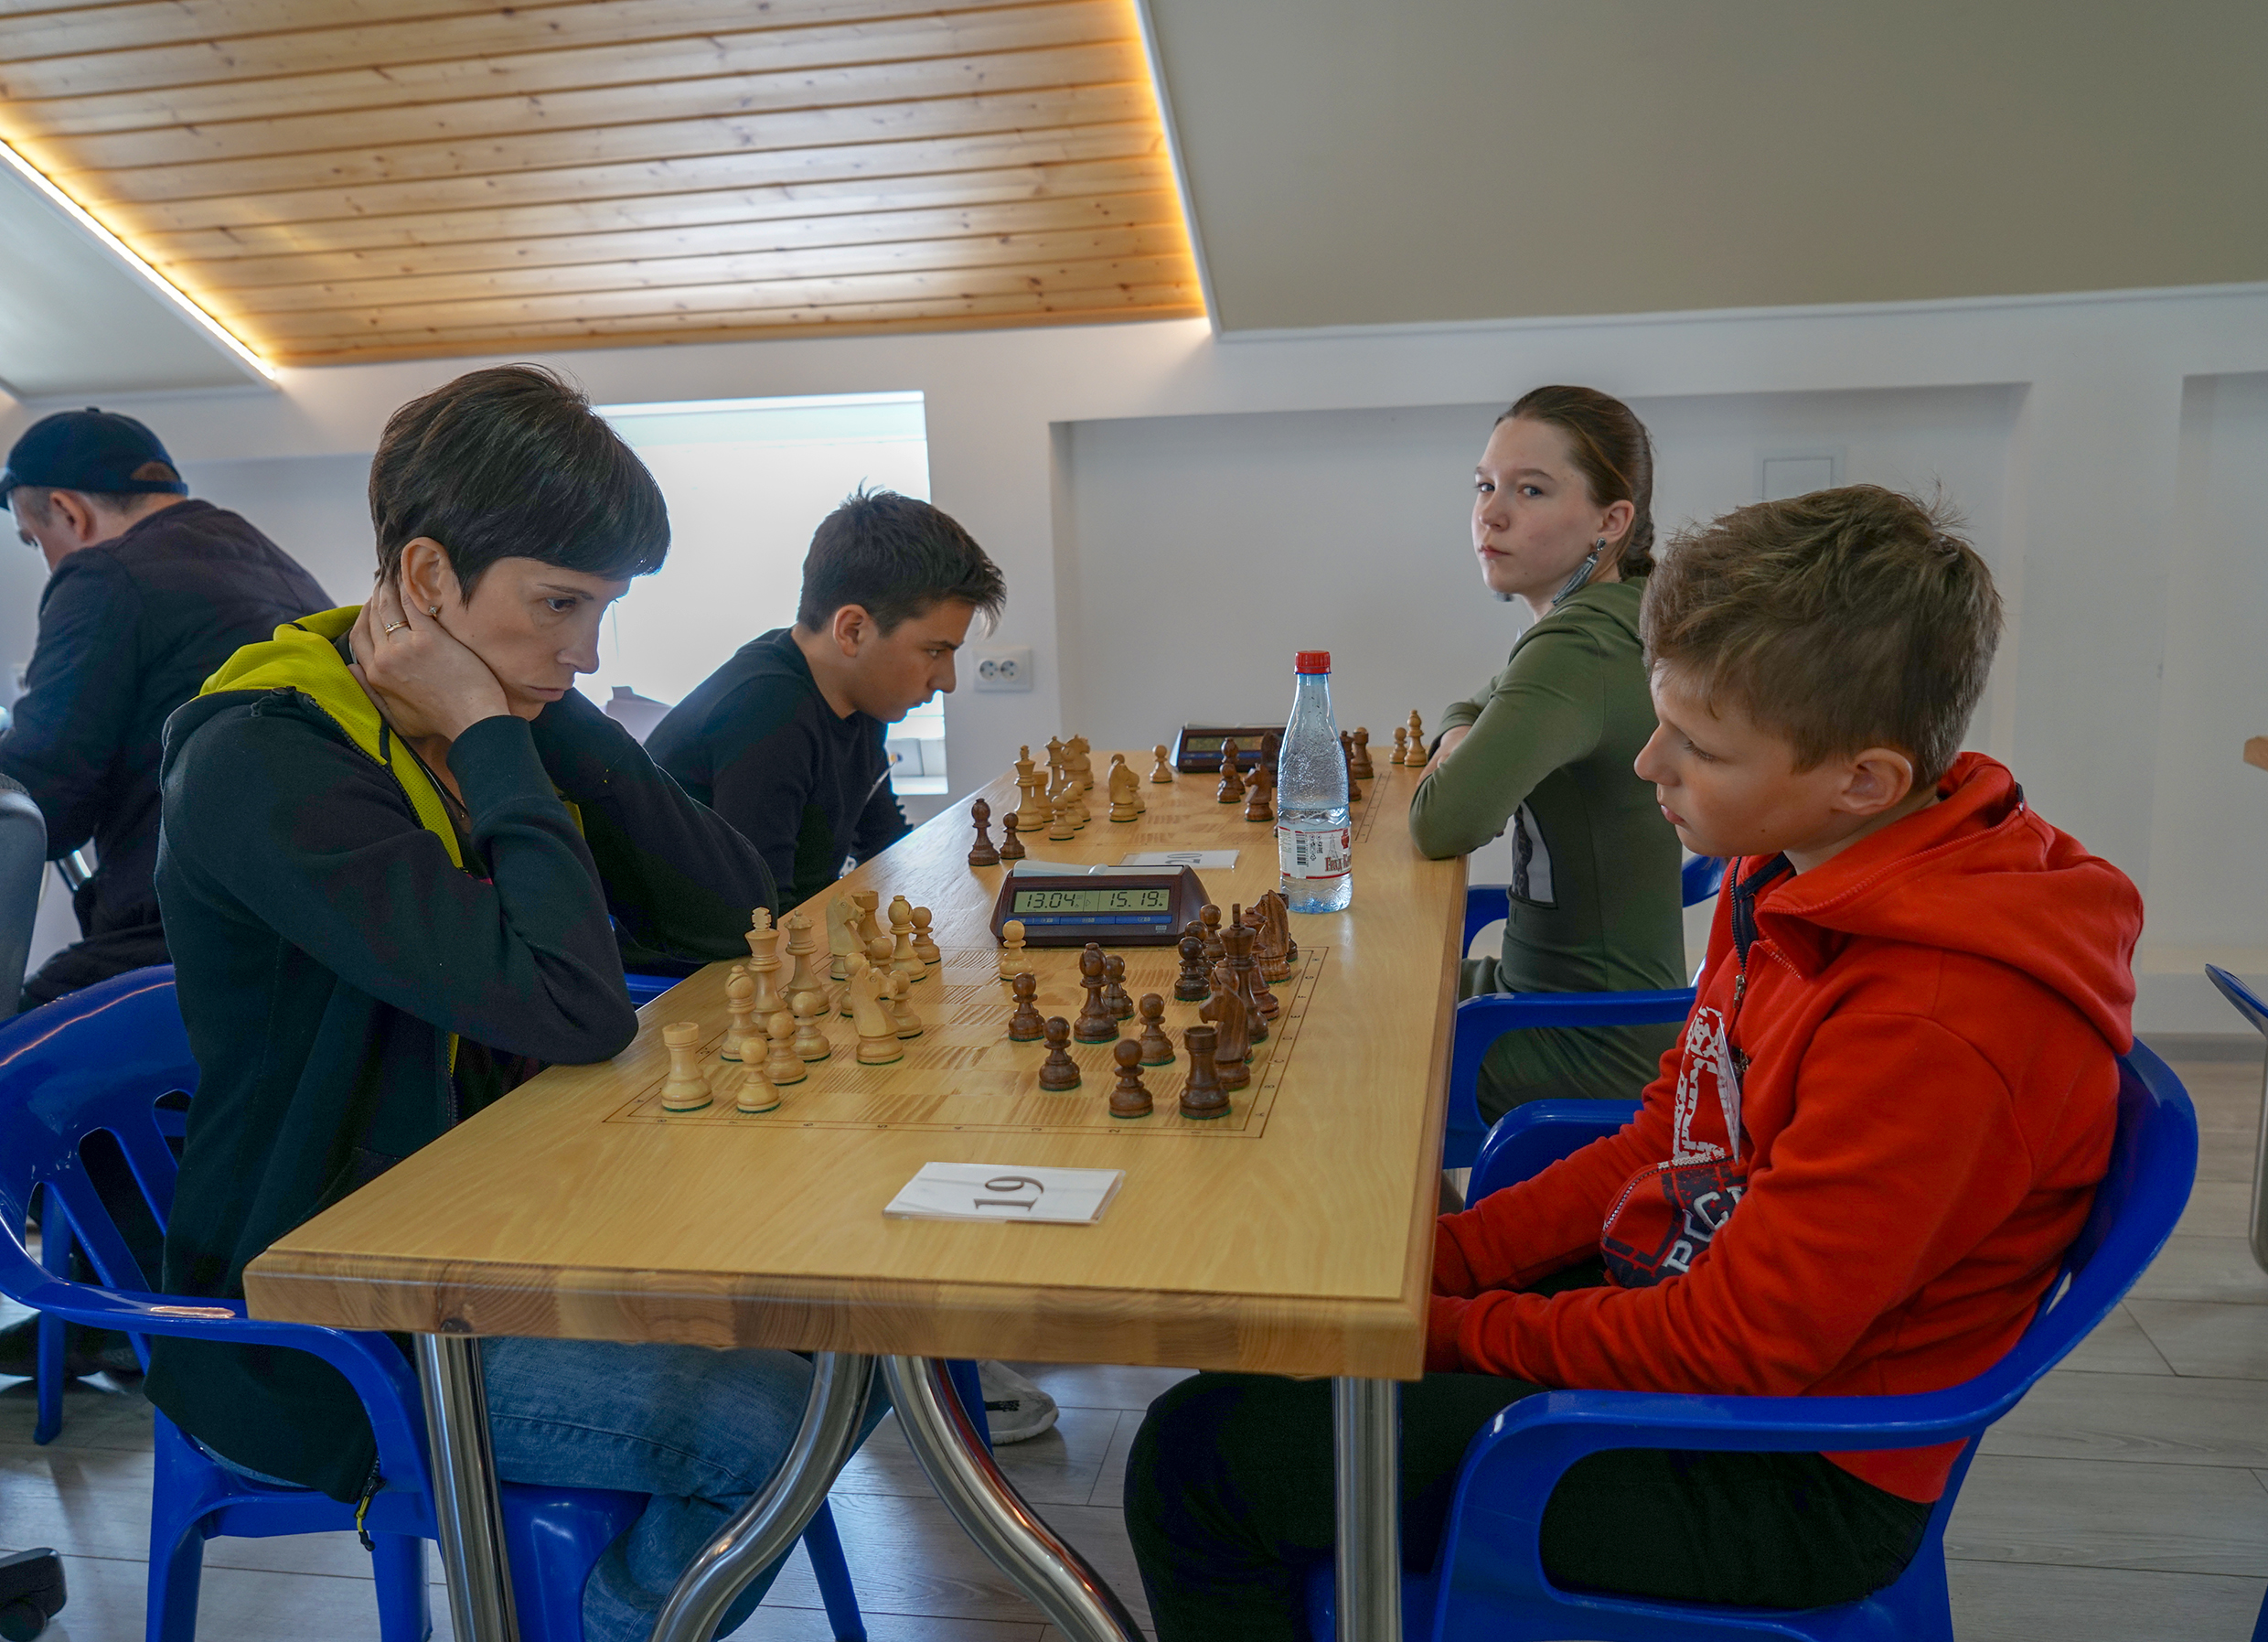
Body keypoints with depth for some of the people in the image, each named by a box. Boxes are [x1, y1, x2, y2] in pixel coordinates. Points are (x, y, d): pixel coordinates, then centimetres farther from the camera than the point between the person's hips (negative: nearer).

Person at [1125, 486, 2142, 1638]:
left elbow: (1738, 1345, -25)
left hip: (1783, 1486, -9)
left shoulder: (1942, 1023, -30)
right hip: (1682, 1300, 9)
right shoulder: (1795, 874, -1)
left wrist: (1447, 1328, -15)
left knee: (1196, 1459, -12)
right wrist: (1443, 1257, 0)